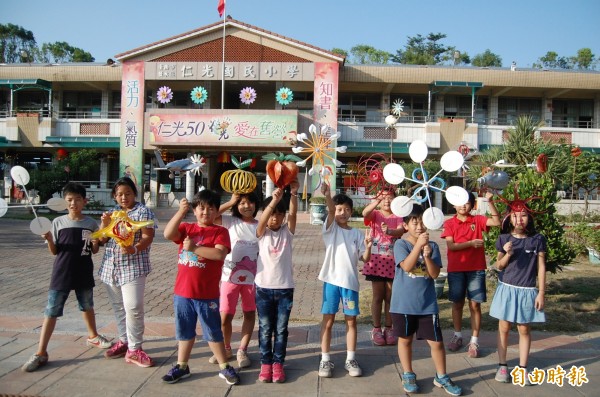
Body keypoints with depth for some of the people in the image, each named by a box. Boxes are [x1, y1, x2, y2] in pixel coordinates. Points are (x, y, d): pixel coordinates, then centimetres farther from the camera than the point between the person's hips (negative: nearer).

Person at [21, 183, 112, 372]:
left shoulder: (91, 223, -1)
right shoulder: (58, 222, -4)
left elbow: (94, 251, 5)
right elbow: (54, 251, 1)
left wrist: (96, 242, -16)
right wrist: (49, 239, -18)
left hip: (83, 273, 2)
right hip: (62, 273, -1)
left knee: (87, 306, 19)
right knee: (51, 311, -2)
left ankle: (93, 336, 41)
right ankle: (41, 353, 3)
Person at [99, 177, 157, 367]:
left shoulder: (143, 211, -4)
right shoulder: (113, 212, 15)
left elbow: (148, 237, -12)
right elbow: (102, 239, 12)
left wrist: (135, 248, -32)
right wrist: (104, 223, -7)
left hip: (134, 267, -6)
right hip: (111, 266, 7)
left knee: (133, 308, -10)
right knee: (118, 307, 14)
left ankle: (134, 349, -2)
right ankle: (124, 341, 28)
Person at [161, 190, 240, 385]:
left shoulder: (220, 231, -6)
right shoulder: (186, 228, 6)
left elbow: (219, 254, -22)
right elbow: (168, 234, -14)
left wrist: (194, 247, -23)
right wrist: (181, 212, -22)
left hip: (207, 294, -4)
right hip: (182, 292, 4)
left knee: (213, 332, 8)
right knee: (184, 332, 18)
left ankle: (224, 367, 23)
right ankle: (181, 366, 33)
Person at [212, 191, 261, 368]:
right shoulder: (231, 222, -2)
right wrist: (230, 202, -14)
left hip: (252, 278, 1)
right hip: (230, 276, -1)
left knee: (250, 314, 9)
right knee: (225, 317, 2)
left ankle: (242, 350, 24)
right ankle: (226, 348, 25)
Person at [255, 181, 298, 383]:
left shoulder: (287, 231, 3)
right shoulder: (262, 232, 0)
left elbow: (293, 213, -15)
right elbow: (263, 220, -22)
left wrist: (293, 194, -34)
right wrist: (274, 199, -38)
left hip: (285, 288, 1)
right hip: (264, 287, -1)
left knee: (281, 329, 8)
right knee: (265, 329, 8)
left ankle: (278, 363, 19)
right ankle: (266, 363, 19)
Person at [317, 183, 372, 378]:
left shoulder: (357, 234, 8)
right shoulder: (330, 228, 0)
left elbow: (365, 258, 5)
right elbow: (331, 212, -21)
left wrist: (368, 247, -16)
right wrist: (327, 196, -41)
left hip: (350, 281, 2)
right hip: (332, 279, -2)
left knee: (351, 320, 8)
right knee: (328, 320, 4)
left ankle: (350, 359, 19)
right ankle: (325, 360, 14)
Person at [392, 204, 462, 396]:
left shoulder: (432, 246, 1)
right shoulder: (401, 244, -8)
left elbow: (435, 274, -6)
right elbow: (407, 267, -23)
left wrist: (427, 255, -22)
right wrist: (418, 245, -29)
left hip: (427, 303, 2)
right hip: (404, 303, -2)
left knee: (436, 342, 7)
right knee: (405, 339, 13)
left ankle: (441, 377, 26)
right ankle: (408, 375, 30)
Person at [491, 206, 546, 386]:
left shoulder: (537, 239, -5)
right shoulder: (504, 239, -2)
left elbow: (541, 267, -2)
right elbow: (499, 265, 4)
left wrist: (541, 293, -4)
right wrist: (507, 254, -17)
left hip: (527, 291, -1)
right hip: (506, 289, 1)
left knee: (524, 329, 7)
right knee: (504, 328, 8)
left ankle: (522, 368, 19)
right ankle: (502, 366, 19)